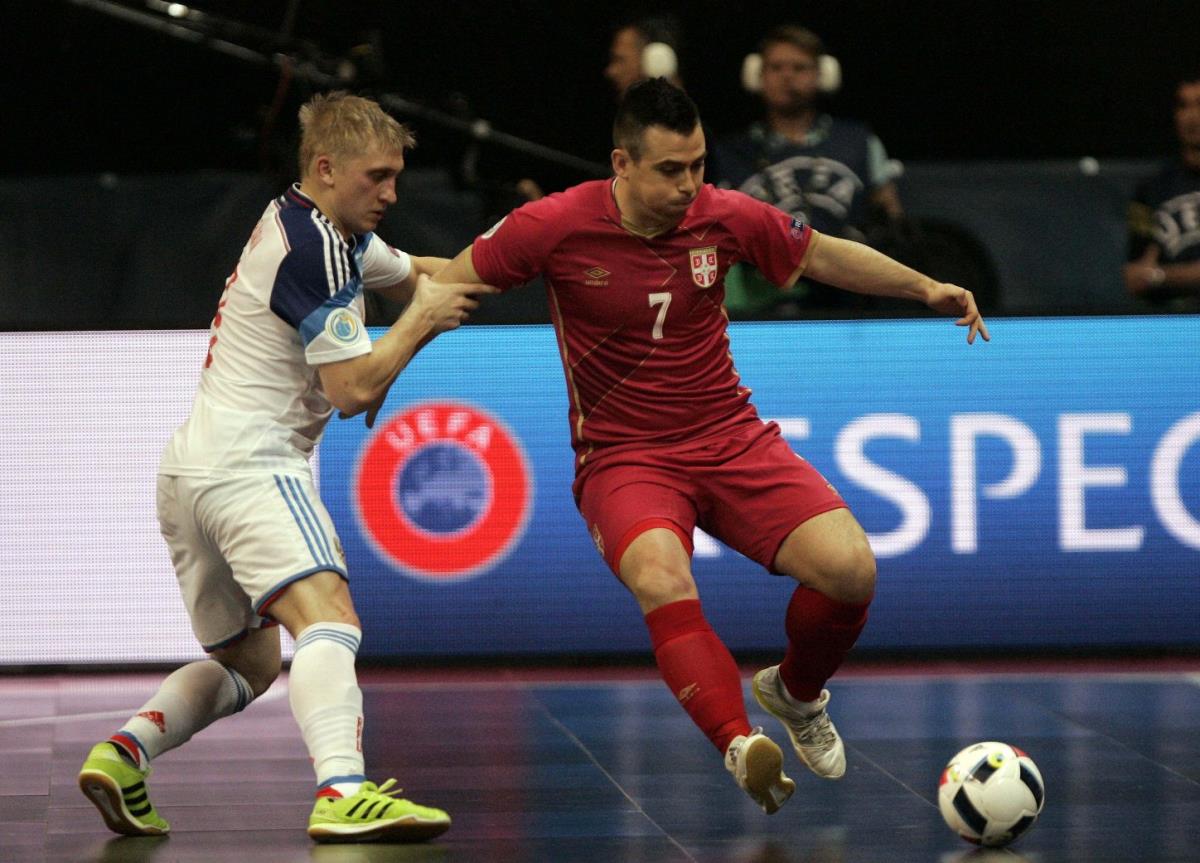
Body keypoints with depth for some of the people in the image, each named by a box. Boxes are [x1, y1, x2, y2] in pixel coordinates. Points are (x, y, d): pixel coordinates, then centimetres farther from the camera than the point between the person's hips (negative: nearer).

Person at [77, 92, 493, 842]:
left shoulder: (322, 230, 18)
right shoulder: (315, 248, -12)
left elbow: (413, 272, 34)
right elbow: (354, 390, -14)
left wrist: (461, 277, 15)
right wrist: (423, 319, -2)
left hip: (189, 468, 10)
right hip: (247, 463, -10)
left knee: (248, 661, 21)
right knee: (329, 618, -26)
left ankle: (124, 753, 3)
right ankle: (343, 794, -46)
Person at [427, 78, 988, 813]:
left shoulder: (724, 216, -4)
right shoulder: (555, 227, -11)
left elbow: (827, 256, 12)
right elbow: (444, 288, -1)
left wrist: (927, 288, 3)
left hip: (732, 441, 3)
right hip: (623, 457, -3)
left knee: (849, 567, -18)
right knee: (661, 579, -37)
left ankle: (798, 693, 13)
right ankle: (741, 743, -48)